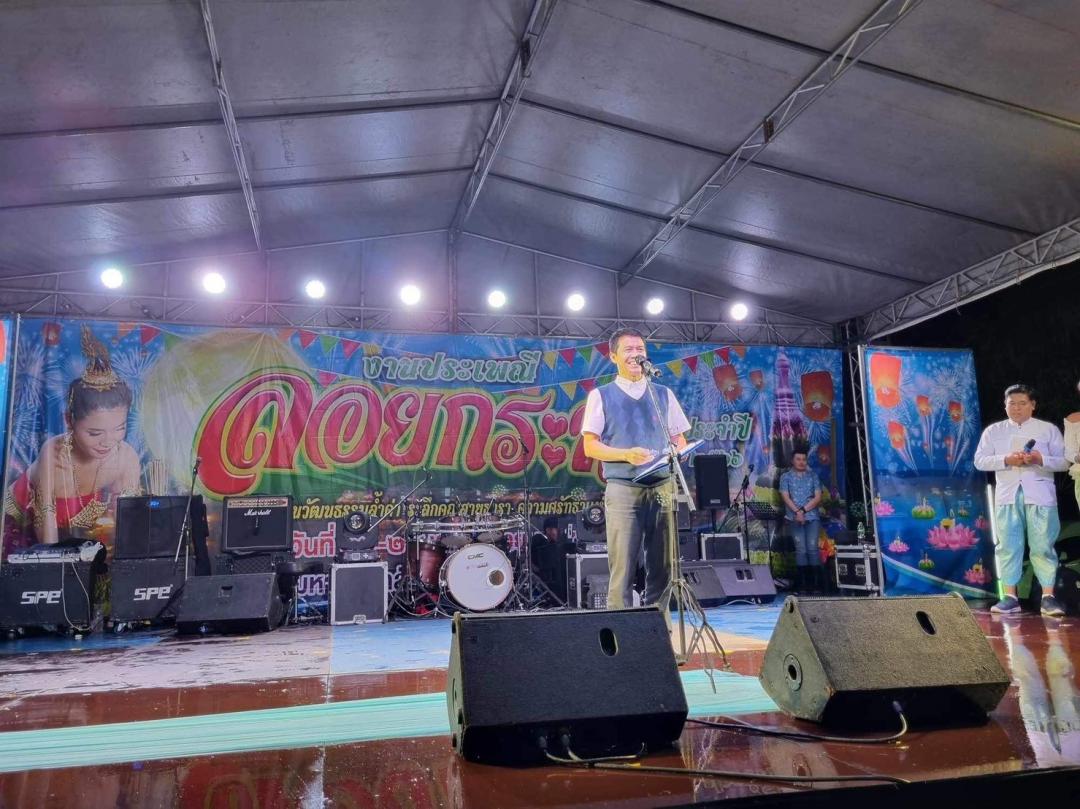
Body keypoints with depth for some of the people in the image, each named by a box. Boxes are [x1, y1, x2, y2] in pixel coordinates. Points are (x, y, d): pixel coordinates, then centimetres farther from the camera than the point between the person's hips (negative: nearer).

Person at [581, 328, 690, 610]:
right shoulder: (601, 396, 7)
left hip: (663, 487, 3)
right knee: (622, 568, -6)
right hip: (623, 489, -3)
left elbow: (680, 440, 17)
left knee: (663, 567, 4)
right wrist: (626, 455, -15)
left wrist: (677, 453, -7)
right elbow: (590, 446, 1)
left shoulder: (664, 394, 17)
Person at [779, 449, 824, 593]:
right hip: (794, 518, -1)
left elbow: (817, 497, 3)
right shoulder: (786, 477, 9)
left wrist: (803, 510, -8)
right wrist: (797, 512, -14)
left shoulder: (813, 476, 12)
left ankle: (817, 584, -5)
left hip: (812, 517, 1)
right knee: (801, 549, -7)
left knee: (812, 548, -8)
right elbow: (786, 498, -1)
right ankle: (802, 584, -5)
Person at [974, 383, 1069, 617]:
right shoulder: (993, 431, 12)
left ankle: (1048, 597, 1)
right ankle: (1010, 597, 3)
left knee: (1043, 545, -4)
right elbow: (980, 460, 4)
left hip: (1039, 495, -1)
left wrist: (1040, 459, -15)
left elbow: (1064, 461, 4)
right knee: (1008, 545, -1)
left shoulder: (1049, 429, 10)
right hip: (1008, 494, 1)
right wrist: (1006, 460, -12)